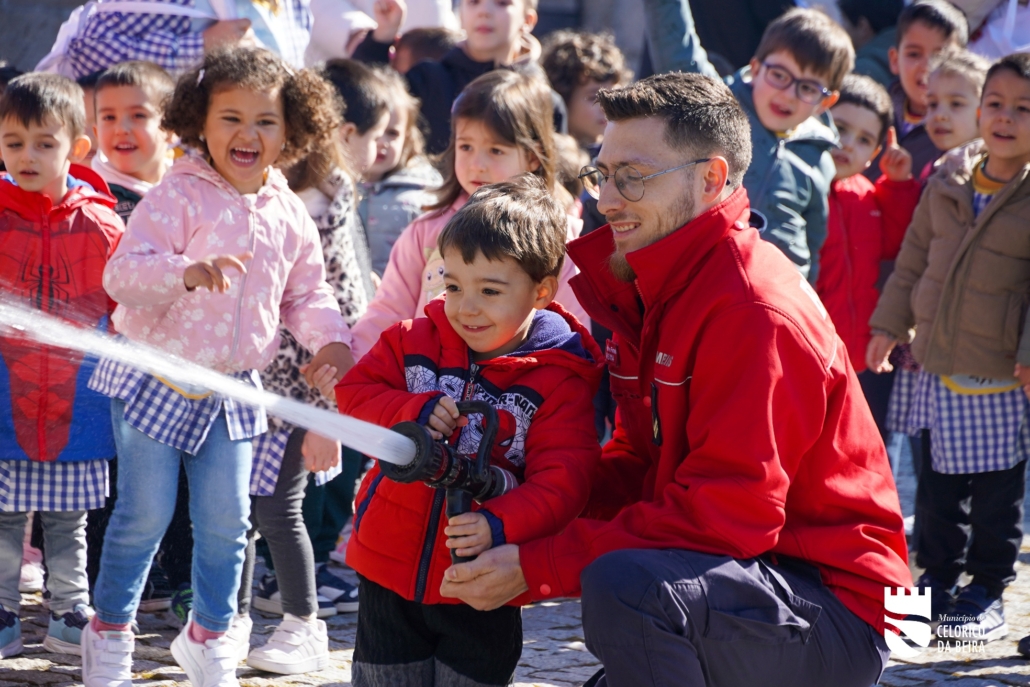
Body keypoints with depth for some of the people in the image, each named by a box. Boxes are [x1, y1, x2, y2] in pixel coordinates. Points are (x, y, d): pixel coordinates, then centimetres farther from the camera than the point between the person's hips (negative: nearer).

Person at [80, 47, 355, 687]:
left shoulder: (289, 216, 3)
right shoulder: (178, 197, -15)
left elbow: (307, 292, 15)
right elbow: (122, 273, -24)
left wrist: (330, 340, -4)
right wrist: (189, 272, -42)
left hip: (233, 389, 4)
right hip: (154, 380, -4)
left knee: (227, 520, 7)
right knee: (145, 513, -2)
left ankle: (211, 632, 28)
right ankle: (111, 629, 18)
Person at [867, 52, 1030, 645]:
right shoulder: (948, 183, 4)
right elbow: (916, 256, 14)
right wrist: (890, 324, 15)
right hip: (938, 362, 5)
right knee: (938, 480, 14)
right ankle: (938, 579, 28)